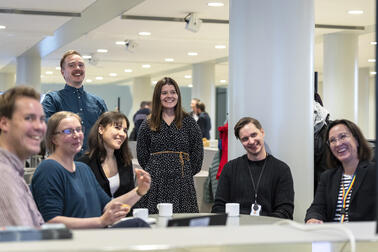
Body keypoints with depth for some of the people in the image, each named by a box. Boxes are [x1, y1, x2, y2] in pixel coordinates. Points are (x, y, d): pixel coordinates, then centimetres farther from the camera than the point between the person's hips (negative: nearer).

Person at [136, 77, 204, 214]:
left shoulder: (188, 122, 7)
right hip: (156, 183, 0)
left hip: (182, 182, 0)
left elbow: (198, 152, 8)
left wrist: (187, 172, 6)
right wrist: (154, 171, 7)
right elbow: (142, 155, 12)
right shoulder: (148, 124, 9)